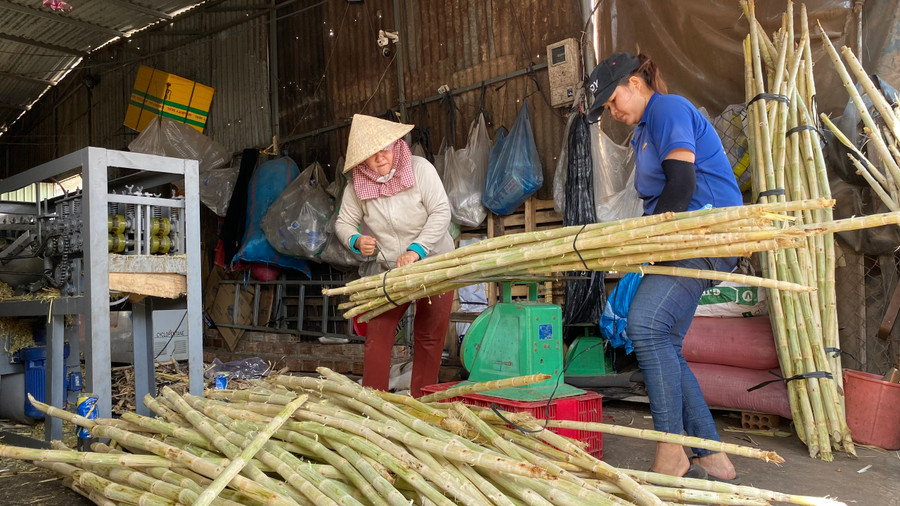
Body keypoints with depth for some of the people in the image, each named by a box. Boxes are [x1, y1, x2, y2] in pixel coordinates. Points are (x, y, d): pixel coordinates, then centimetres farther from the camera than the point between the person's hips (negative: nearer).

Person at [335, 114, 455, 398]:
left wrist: (415, 250, -27)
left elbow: (441, 211, -19)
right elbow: (344, 223, 0)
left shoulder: (419, 169, -16)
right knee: (377, 334, -6)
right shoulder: (357, 186, -8)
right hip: (387, 268, 2)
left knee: (429, 336, 3)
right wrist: (356, 241, -23)